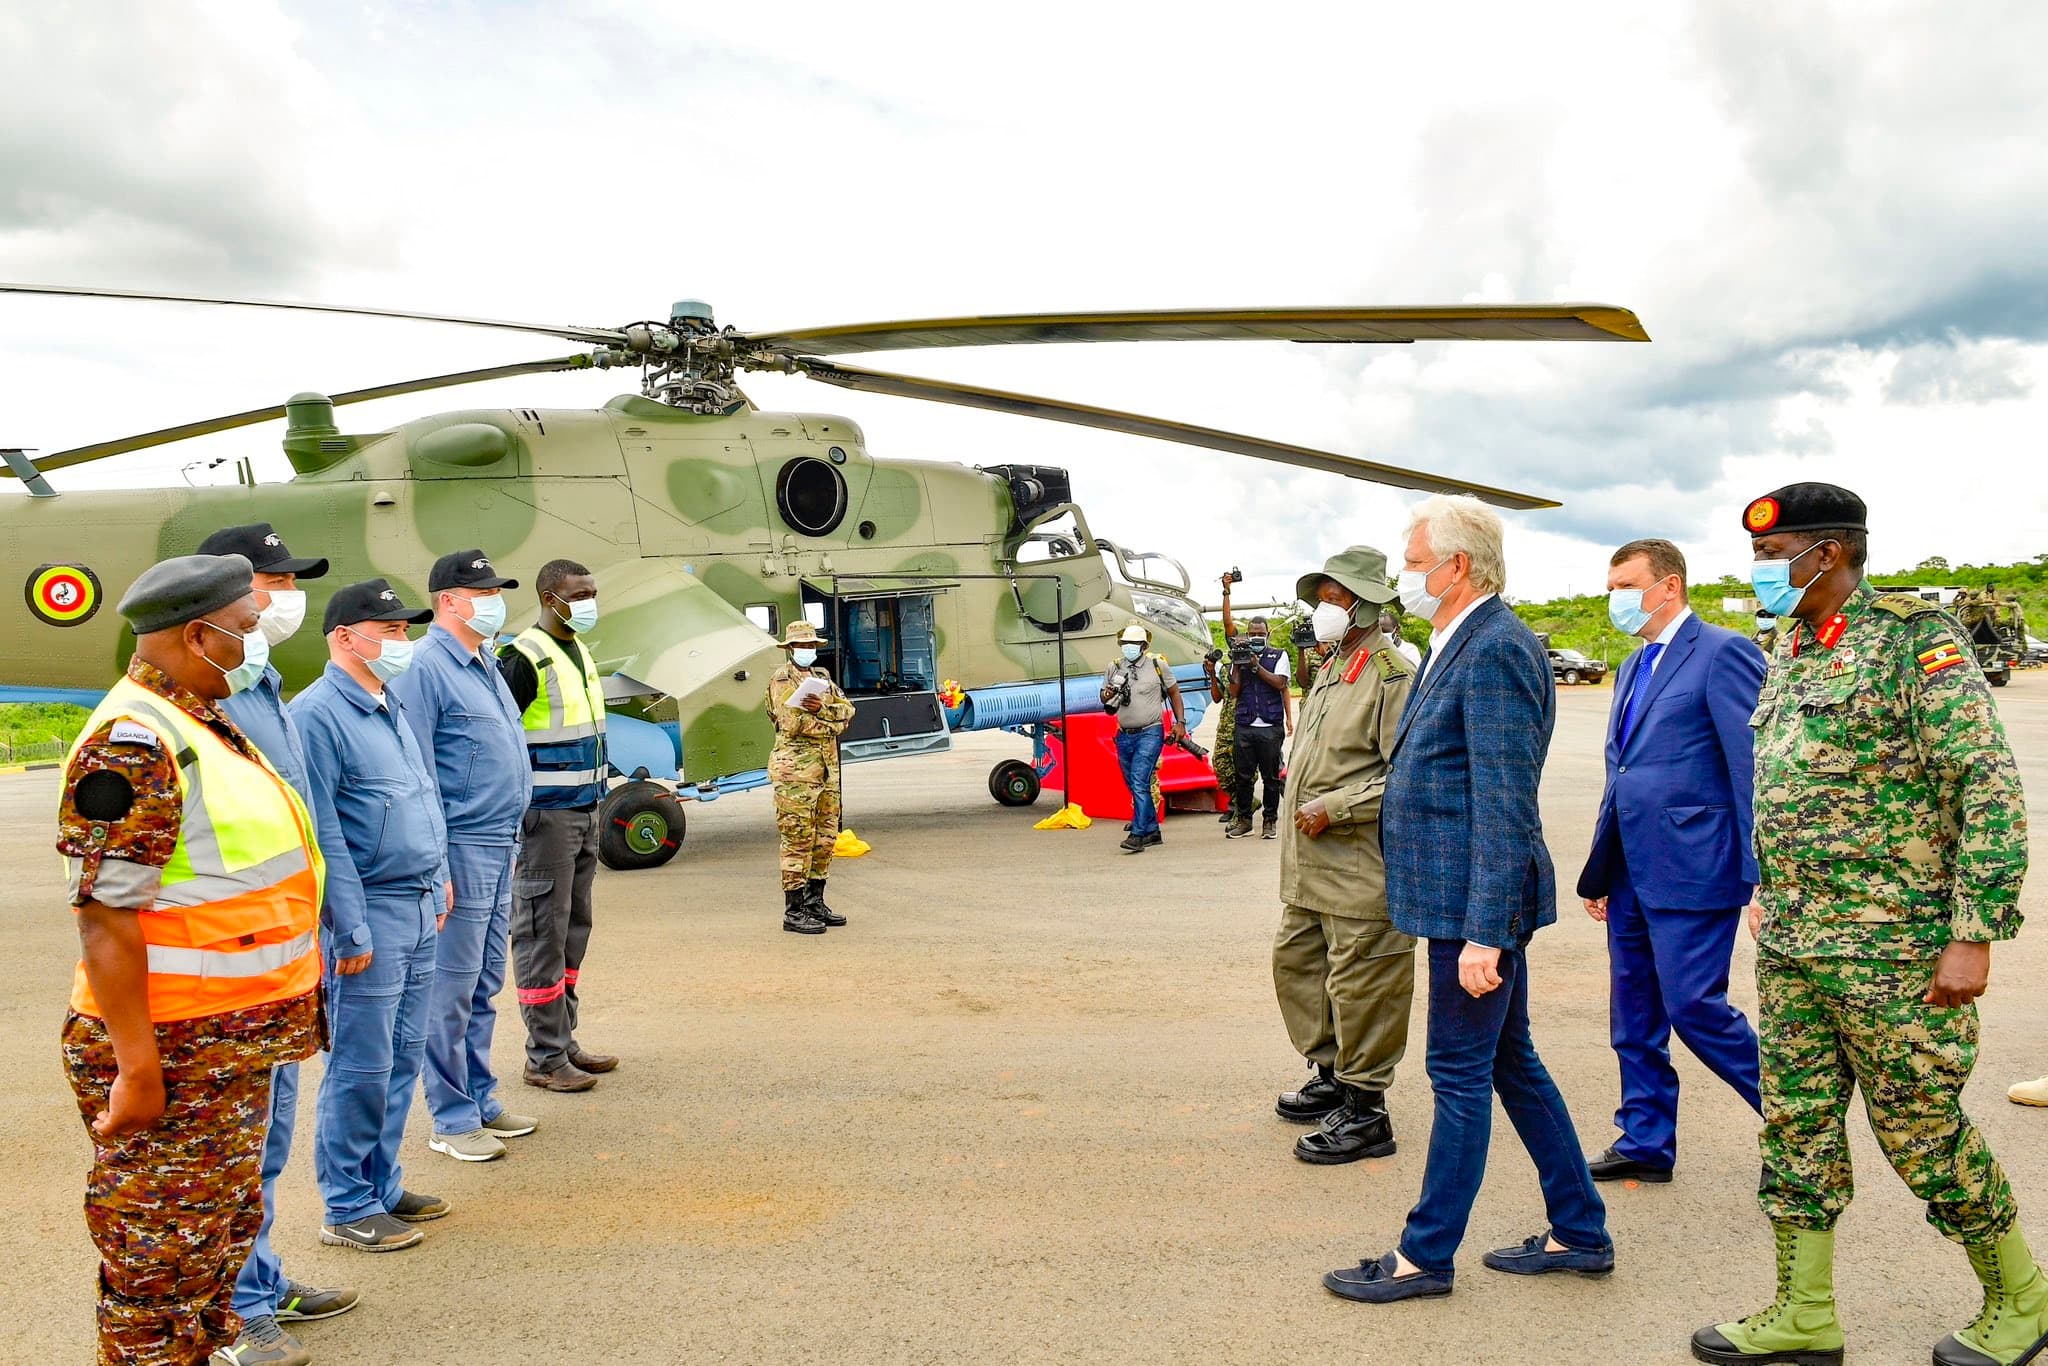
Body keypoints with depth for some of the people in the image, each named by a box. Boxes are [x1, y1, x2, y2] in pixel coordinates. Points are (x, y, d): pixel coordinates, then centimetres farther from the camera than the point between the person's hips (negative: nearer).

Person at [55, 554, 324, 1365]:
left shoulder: (201, 726, 11)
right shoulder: (133, 743, -20)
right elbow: (104, 918, -23)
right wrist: (135, 1068, -22)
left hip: (233, 1047, 10)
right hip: (171, 1054, -10)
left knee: (224, 1230, 22)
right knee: (162, 1251, 6)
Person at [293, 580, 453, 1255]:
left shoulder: (392, 707, 16)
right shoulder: (318, 713, -13)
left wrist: (438, 878, 20)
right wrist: (346, 923, -19)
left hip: (419, 910, 9)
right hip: (370, 913, -9)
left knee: (403, 1057, 15)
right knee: (361, 1066, 0)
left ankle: (382, 1183, 28)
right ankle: (348, 1209, 12)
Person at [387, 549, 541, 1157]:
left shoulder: (486, 665, 15)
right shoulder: (426, 667, -12)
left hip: (501, 845, 9)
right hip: (461, 847, -9)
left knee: (484, 985, 16)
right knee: (451, 989, -1)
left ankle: (481, 1100, 27)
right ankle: (452, 1120, 9)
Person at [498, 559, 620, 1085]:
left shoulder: (579, 652, 14)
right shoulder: (525, 658, -14)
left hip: (583, 814, 9)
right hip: (546, 817, -9)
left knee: (574, 928, 14)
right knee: (543, 932, -3)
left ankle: (564, 1040, 24)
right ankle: (545, 1057, 5)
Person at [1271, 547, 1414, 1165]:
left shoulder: (1392, 674, -13)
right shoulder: (1328, 672, 16)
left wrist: (1333, 809, -20)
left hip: (1360, 869, -10)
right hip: (1308, 867, 10)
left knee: (1359, 986, -3)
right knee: (1295, 964, 19)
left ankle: (1365, 1113, 9)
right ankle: (1332, 1078, 34)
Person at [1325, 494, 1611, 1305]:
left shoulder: (1495, 649, -18)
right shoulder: (1457, 645, 13)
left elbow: (1505, 806, -23)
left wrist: (1484, 933, -24)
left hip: (1478, 901, -10)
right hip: (1464, 897, 10)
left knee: (1461, 1074, 2)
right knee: (1512, 1064, 18)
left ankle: (1425, 1255, 15)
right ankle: (1580, 1234, 30)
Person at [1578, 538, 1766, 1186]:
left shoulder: (1723, 652, -9)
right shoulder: (1633, 668, 18)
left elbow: (1753, 767, -14)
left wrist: (1761, 877, -17)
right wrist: (1599, 871, 21)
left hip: (1691, 867, -8)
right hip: (1632, 874, 9)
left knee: (1694, 1007, -5)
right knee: (1634, 1018, 12)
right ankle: (1645, 1144, 23)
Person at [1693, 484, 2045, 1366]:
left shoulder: (1915, 641, -13)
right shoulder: (1791, 651, 12)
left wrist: (1974, 935, -19)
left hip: (1890, 949, -8)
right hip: (1790, 944, 8)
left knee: (1924, 1134, 5)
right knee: (1796, 1127, 11)